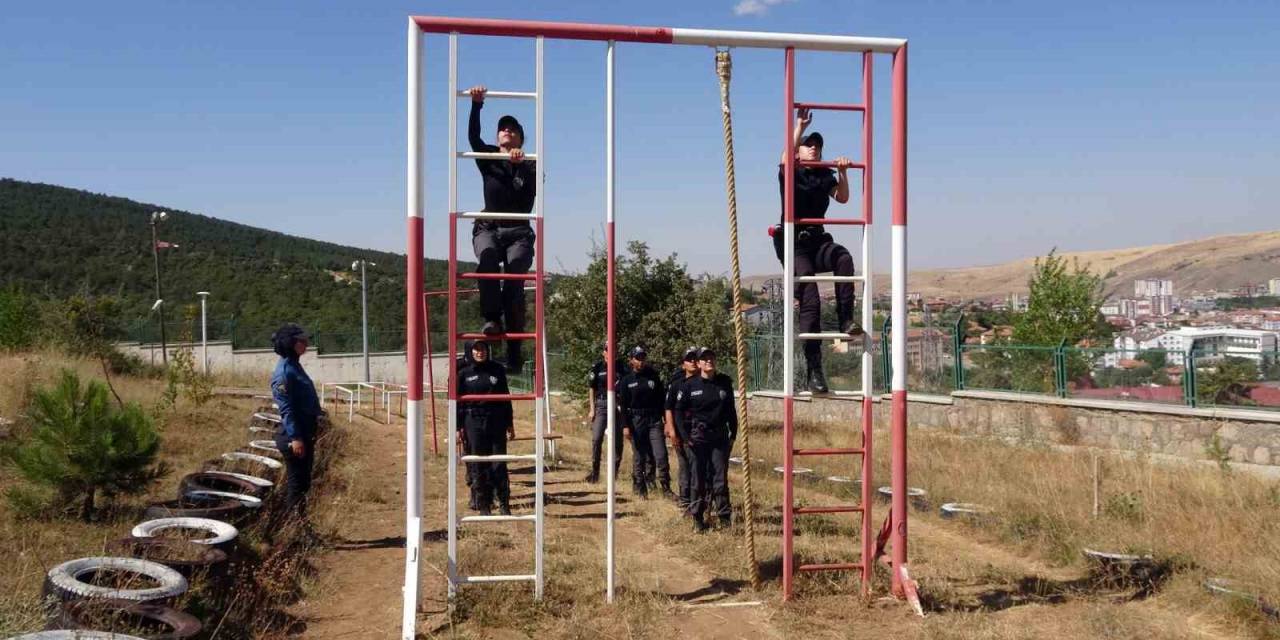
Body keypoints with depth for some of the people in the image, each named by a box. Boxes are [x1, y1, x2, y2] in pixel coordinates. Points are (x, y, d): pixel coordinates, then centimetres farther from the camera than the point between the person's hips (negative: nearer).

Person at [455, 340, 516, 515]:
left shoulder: (497, 370, 6)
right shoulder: (464, 373, 3)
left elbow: (505, 397, 11)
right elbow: (458, 401, 4)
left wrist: (509, 424, 9)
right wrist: (459, 427, -2)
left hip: (496, 422, 1)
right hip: (473, 423, -1)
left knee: (499, 464, 0)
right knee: (478, 466, 2)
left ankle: (504, 504, 7)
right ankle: (483, 505, 11)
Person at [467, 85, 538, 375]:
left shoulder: (529, 165, 12)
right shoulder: (488, 158, 16)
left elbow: (535, 185, -10)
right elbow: (473, 137, -1)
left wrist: (521, 164, -27)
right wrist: (476, 105, -12)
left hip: (519, 232, -1)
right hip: (488, 228, 1)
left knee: (514, 280, -18)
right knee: (487, 258, -33)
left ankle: (514, 350, -19)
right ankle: (492, 318, -37)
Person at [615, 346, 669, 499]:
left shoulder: (653, 377, 7)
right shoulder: (626, 381, 3)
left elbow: (662, 399, 10)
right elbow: (622, 405, 1)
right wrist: (625, 426, -7)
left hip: (654, 420, 1)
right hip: (636, 422, -1)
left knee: (661, 456, -7)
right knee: (640, 457, 4)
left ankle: (666, 489, 0)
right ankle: (640, 488, 17)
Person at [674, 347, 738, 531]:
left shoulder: (725, 382, 5)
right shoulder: (690, 385, -3)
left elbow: (731, 410, 12)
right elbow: (679, 411, 1)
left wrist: (733, 433, 9)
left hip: (720, 436, 2)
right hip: (698, 436, -2)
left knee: (720, 476, 1)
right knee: (698, 477, 3)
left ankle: (723, 516, 7)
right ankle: (697, 516, 11)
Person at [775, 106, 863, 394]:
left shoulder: (825, 176, 17)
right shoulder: (790, 172, 4)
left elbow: (843, 198, 6)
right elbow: (785, 159, -19)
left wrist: (843, 172, -6)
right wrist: (800, 126, -19)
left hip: (818, 241, 4)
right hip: (794, 243, -4)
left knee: (843, 257, -32)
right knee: (809, 296, -18)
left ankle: (845, 319, -28)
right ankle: (813, 367, -19)